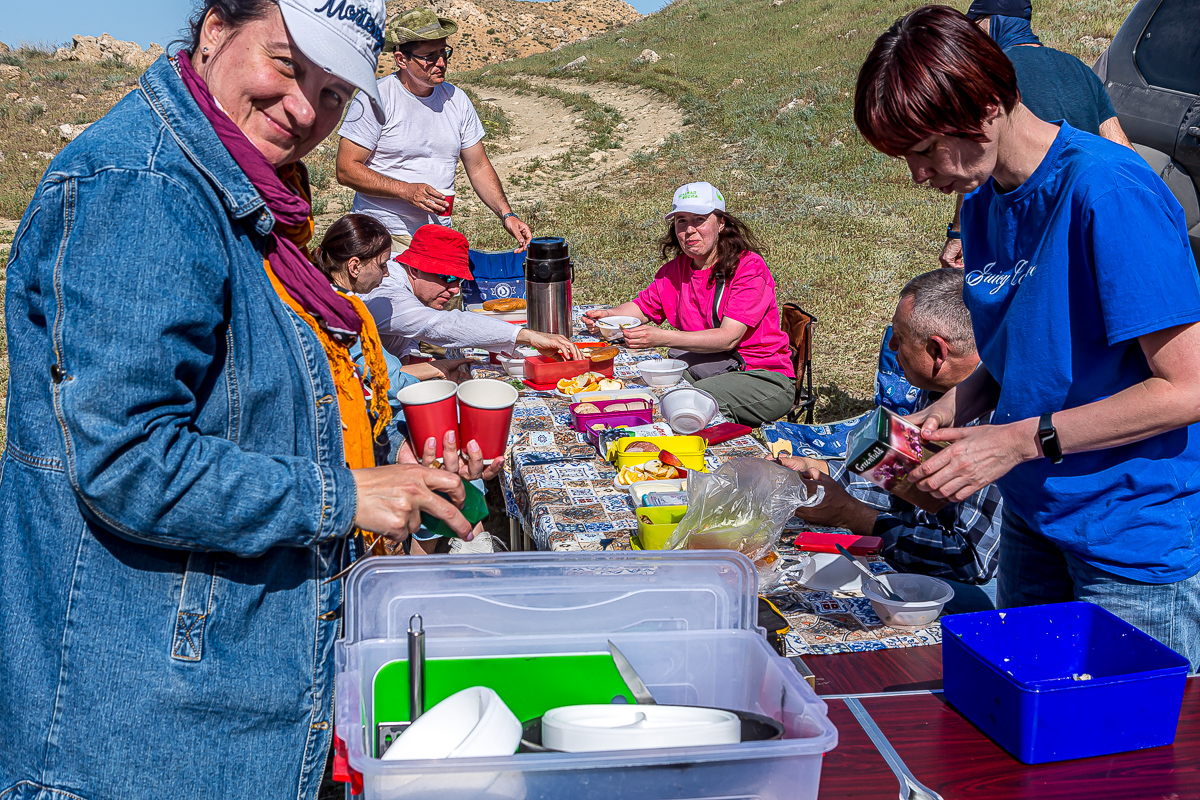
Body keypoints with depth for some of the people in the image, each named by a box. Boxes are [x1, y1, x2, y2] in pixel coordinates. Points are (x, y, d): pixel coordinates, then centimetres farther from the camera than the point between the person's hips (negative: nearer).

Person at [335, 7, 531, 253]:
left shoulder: (457, 100, 8)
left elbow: (479, 167, 14)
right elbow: (346, 170, -10)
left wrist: (506, 214, 0)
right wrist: (406, 190, -20)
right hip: (383, 235, -4)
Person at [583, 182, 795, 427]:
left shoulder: (750, 267, -15)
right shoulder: (676, 270, 6)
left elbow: (728, 338, -24)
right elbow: (642, 307, 19)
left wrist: (662, 338, -34)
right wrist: (608, 315, -5)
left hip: (764, 377, -6)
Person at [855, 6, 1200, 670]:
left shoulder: (1108, 191, -21)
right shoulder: (982, 201, 4)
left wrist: (1020, 440, -20)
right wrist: (948, 411, -3)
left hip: (1138, 543, -7)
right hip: (1032, 516, 7)